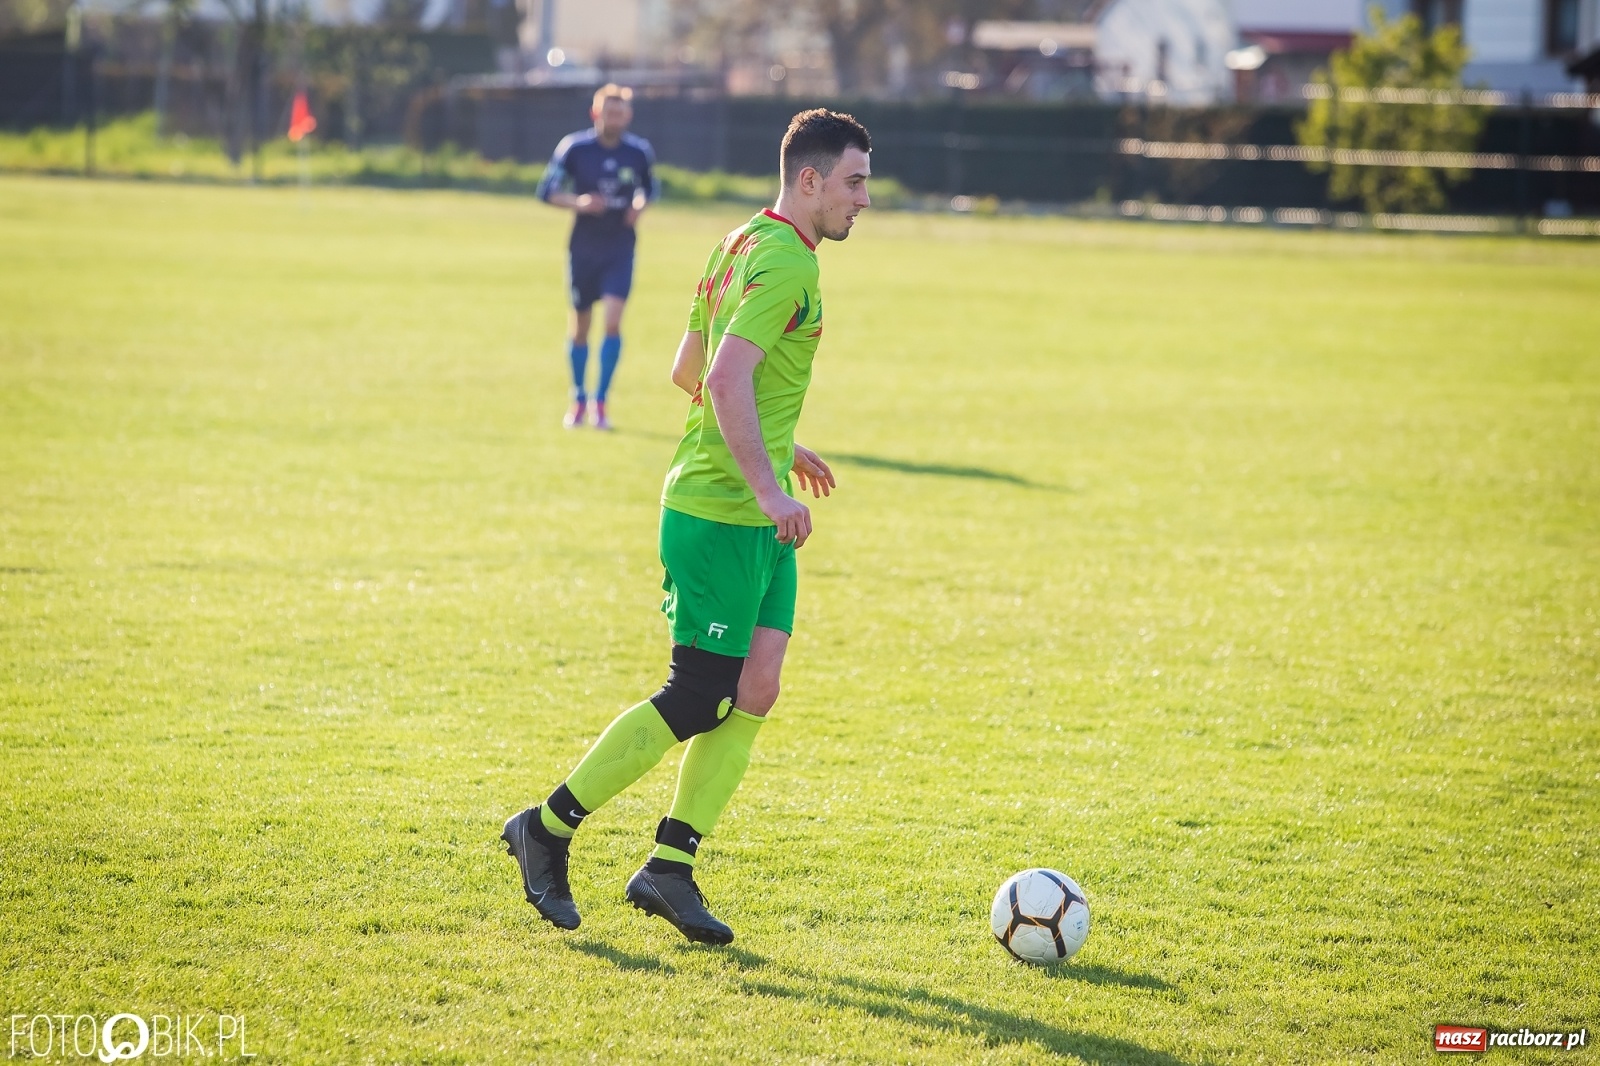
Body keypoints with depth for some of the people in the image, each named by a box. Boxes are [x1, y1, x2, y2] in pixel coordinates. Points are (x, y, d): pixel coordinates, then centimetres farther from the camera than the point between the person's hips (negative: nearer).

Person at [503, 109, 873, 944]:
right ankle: (547, 828, 7)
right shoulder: (783, 263, -16)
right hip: (718, 514, -10)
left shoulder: (747, 245, 15)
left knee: (755, 689, 3)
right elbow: (726, 381, -26)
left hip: (753, 513, 10)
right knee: (696, 700, -5)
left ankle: (670, 867, 6)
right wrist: (766, 486, -32)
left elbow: (689, 370, 23)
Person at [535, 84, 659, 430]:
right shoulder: (574, 147, -7)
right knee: (580, 326, 8)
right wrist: (578, 203, -21)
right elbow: (547, 190, -4)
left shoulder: (640, 151, -1)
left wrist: (640, 206, -5)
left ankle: (600, 401, -5)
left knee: (613, 321, -15)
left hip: (620, 248, 0)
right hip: (583, 247, 0)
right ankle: (578, 399, 26)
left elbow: (651, 187, 16)